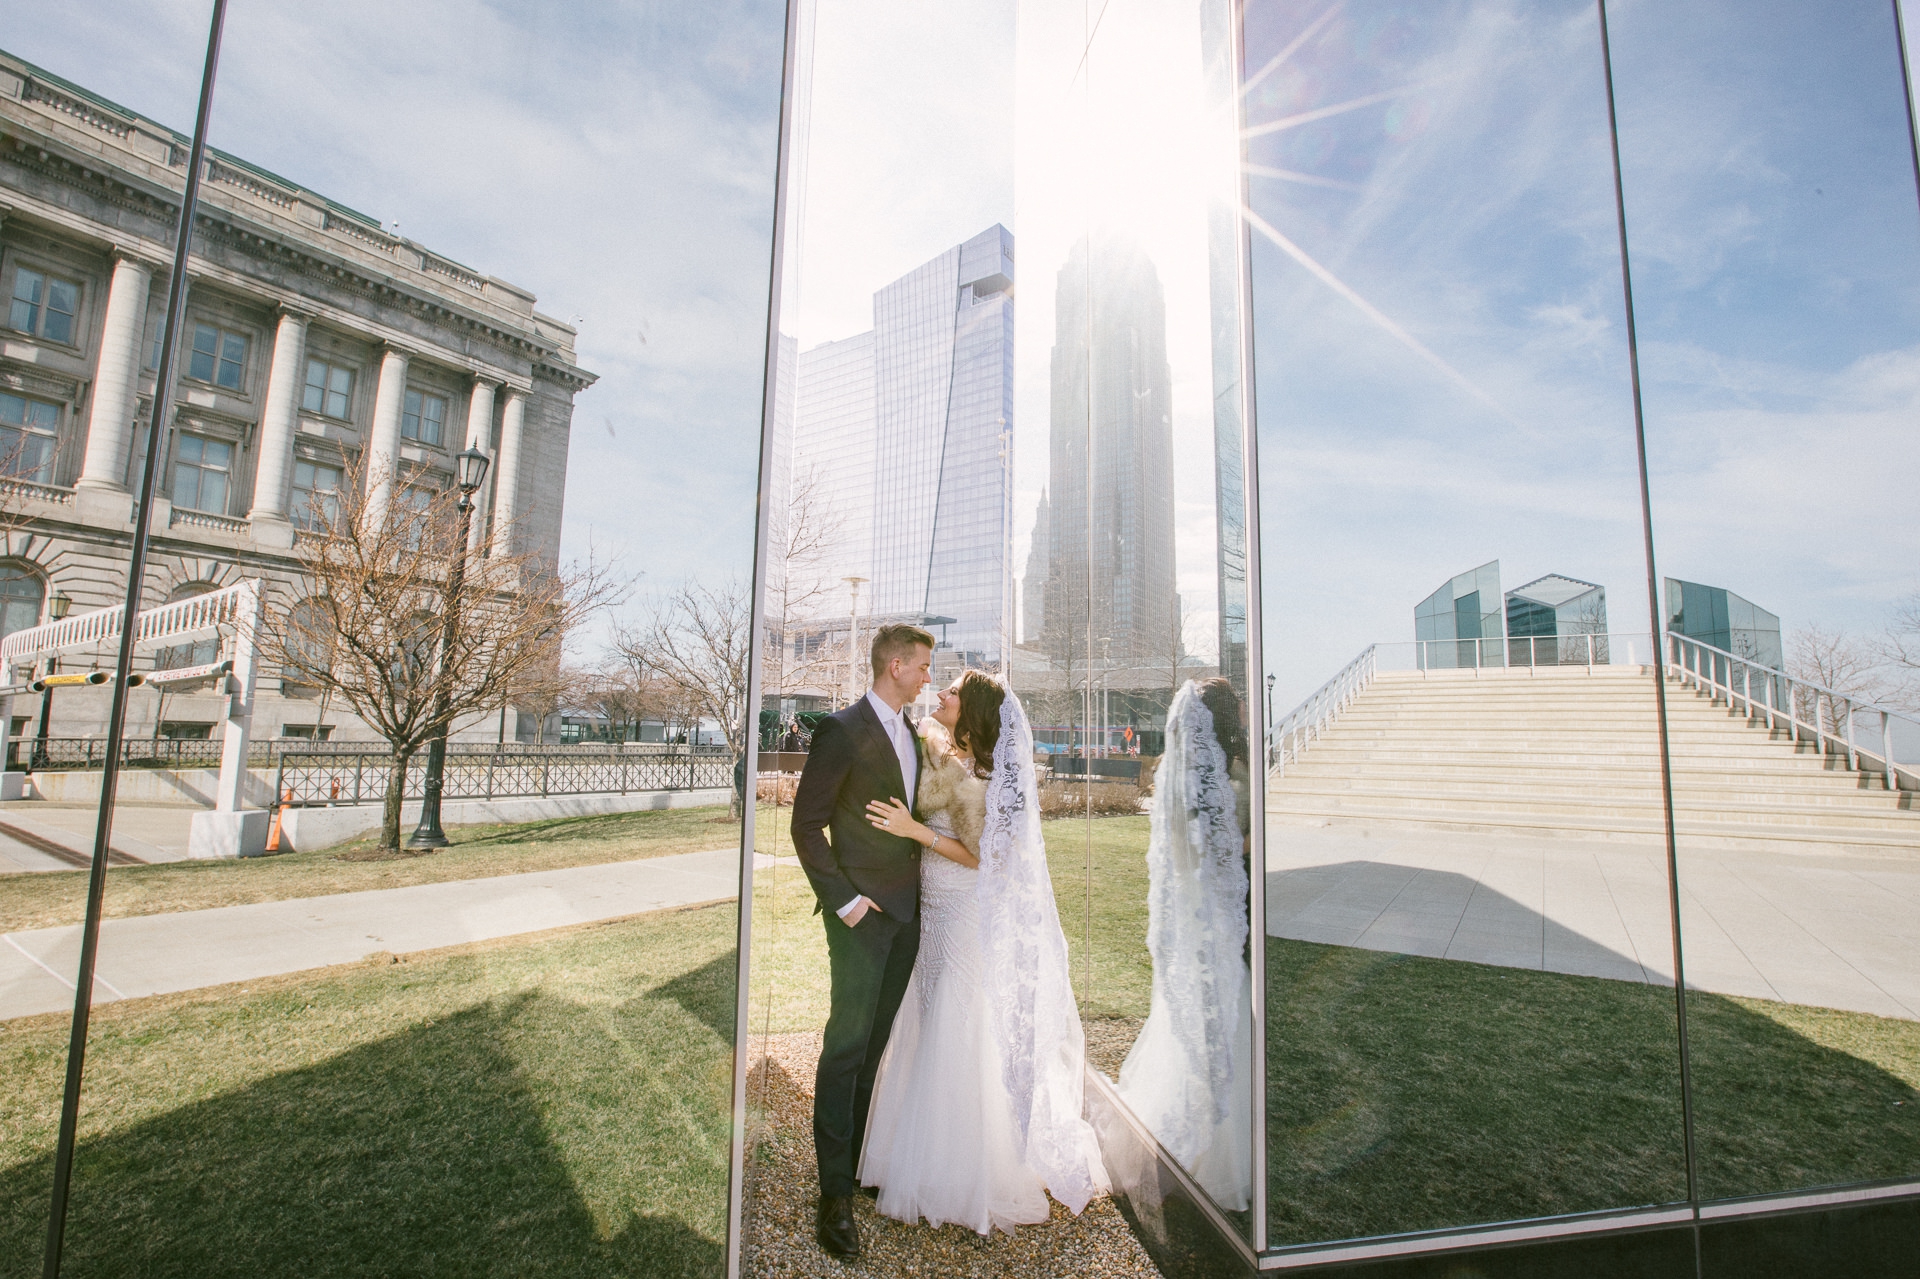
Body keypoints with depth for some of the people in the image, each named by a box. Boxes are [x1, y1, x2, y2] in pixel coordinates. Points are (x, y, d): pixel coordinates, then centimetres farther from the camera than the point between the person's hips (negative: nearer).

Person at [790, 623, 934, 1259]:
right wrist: (843, 900, -14)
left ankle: (861, 1159, 31)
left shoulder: (911, 733, 10)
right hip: (861, 911, -7)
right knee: (846, 1046, 1)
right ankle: (835, 1193, 14)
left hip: (907, 910, 7)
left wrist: (919, 892, 11)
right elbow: (807, 824, -12)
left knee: (877, 1045, 16)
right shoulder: (842, 729, -13)